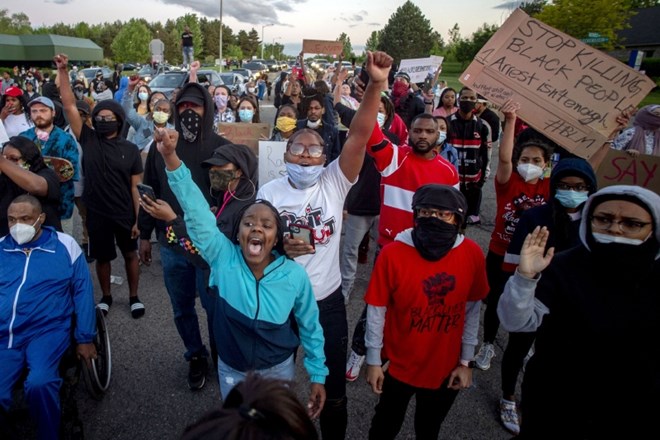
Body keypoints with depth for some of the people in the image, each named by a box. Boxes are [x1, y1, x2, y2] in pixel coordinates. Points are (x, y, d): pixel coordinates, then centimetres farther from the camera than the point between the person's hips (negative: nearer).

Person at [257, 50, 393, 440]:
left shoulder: (334, 182, -8)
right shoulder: (270, 192, -5)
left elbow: (360, 135, -20)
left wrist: (376, 85, -32)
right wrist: (280, 248, -24)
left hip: (327, 301, 0)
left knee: (333, 389, 15)